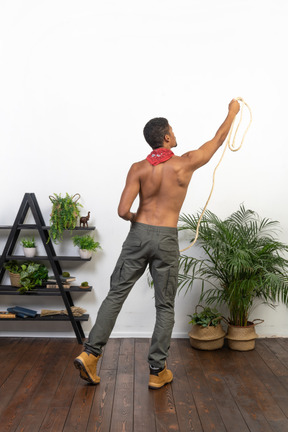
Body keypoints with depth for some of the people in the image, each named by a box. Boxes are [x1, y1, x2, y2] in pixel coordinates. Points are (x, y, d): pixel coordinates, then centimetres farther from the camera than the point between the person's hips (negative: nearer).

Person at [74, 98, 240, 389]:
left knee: (116, 294, 11)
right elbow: (218, 140, 11)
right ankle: (157, 371, 16)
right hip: (166, 239, -2)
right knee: (165, 307, 9)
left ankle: (90, 354, 8)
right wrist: (232, 112, 27)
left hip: (138, 234, 2)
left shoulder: (138, 168, -1)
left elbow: (123, 210, -8)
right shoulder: (185, 163, -5)